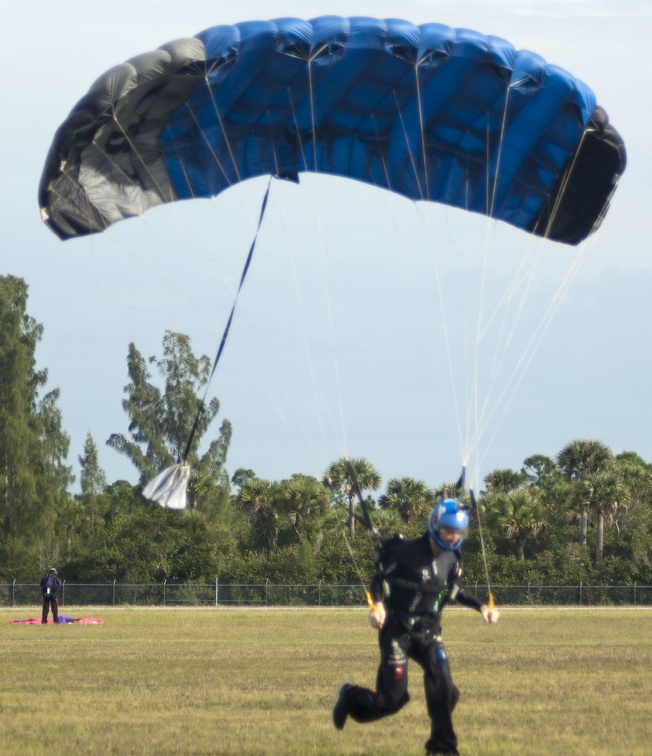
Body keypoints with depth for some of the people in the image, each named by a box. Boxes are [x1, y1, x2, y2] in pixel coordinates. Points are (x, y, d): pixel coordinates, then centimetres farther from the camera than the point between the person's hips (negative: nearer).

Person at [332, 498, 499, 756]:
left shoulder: (452, 560, 3)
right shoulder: (407, 552, -16)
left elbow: (456, 589, 20)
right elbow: (380, 579, -12)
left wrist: (480, 607, 8)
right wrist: (378, 604, -30)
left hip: (428, 631, 5)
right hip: (397, 630, -5)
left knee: (443, 689, -10)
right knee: (393, 698, -6)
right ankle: (349, 697, 25)